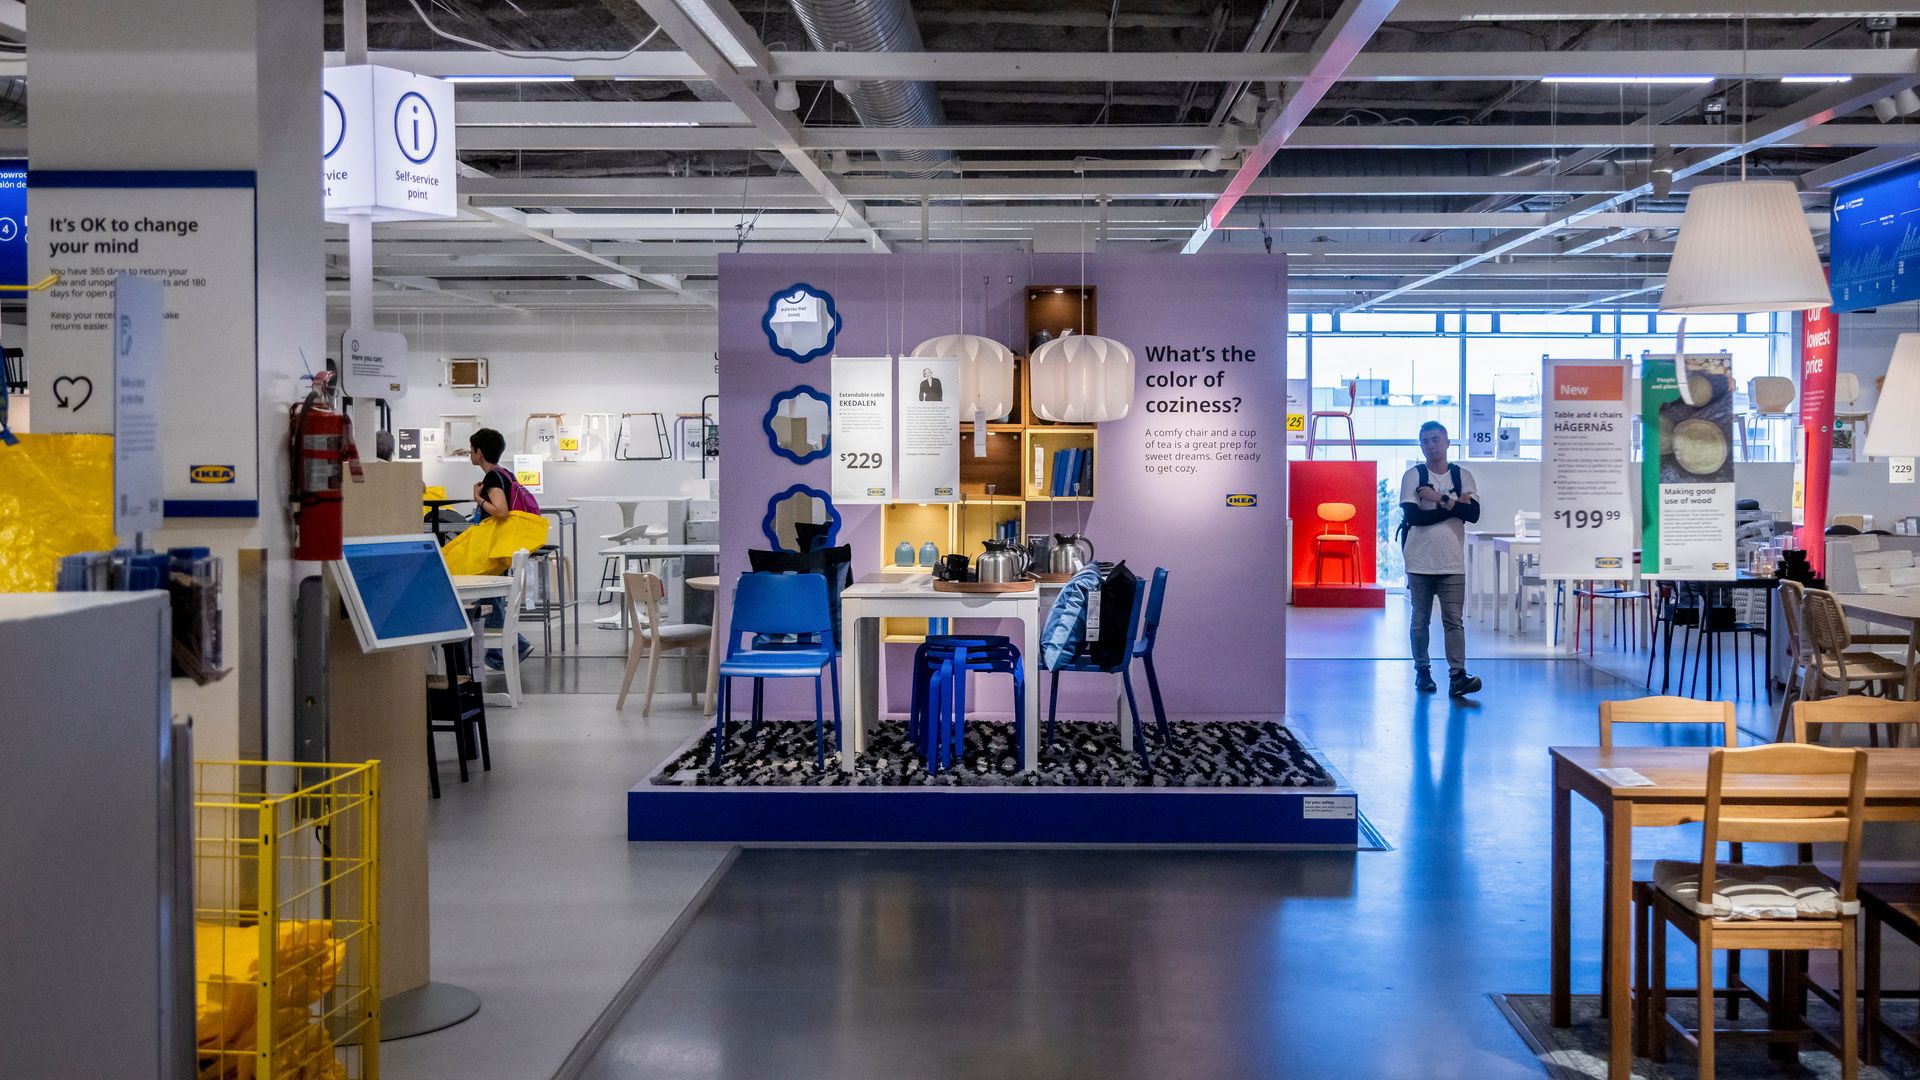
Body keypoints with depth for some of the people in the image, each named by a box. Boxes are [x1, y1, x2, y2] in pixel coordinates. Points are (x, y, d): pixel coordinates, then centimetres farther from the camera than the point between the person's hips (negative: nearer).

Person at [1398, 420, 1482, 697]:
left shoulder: (1462, 476, 6)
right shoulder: (1413, 475, 1)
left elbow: (1474, 513, -6)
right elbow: (1413, 516, -12)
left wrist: (1440, 499, -13)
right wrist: (1454, 505, -8)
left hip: (1452, 563, 1)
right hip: (1420, 562, -1)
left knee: (1454, 621, -5)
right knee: (1420, 621, 8)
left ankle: (1457, 676, -10)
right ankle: (1422, 672, 18)